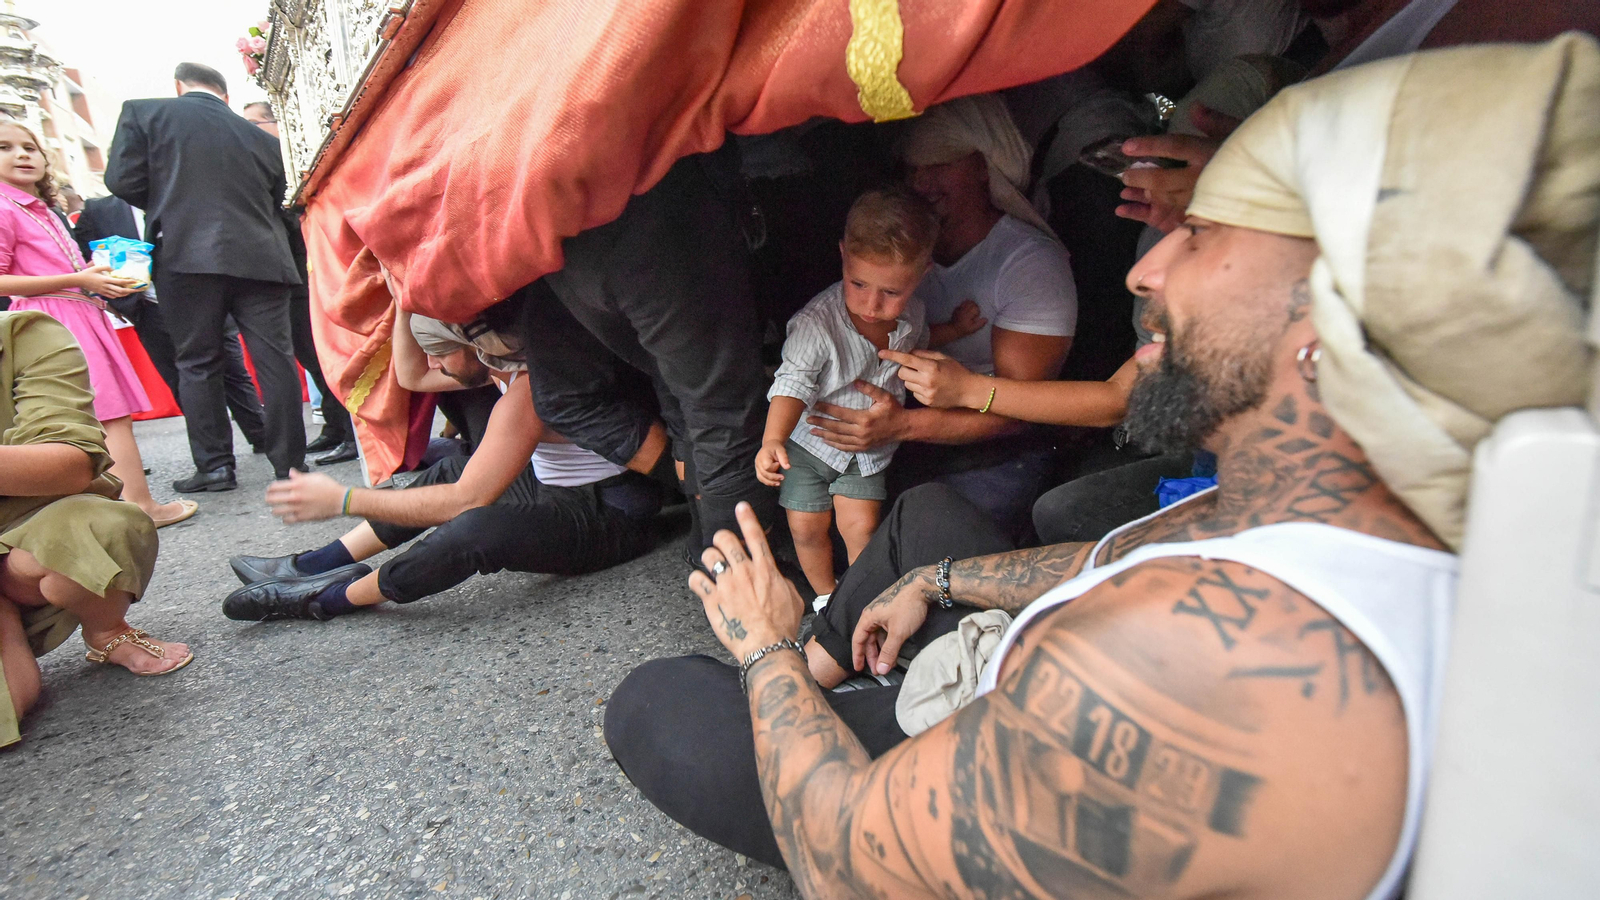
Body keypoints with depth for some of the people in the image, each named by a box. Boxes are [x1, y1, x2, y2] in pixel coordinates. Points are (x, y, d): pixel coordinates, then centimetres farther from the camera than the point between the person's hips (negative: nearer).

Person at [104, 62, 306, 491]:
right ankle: (290, 462, 1)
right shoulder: (261, 137, 15)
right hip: (258, 258, 2)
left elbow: (123, 180, 3)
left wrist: (167, 208, 20)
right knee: (274, 358, 0)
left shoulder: (144, 113, 8)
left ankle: (213, 465, 6)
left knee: (198, 363, 6)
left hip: (189, 257, -1)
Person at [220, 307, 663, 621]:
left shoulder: (528, 389, -26)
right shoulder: (503, 359, 4)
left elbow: (465, 501, -28)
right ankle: (322, 563, 18)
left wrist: (342, 499, -21)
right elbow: (412, 376, 16)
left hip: (614, 516, -10)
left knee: (473, 529, -32)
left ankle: (332, 597, -7)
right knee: (448, 472, 15)